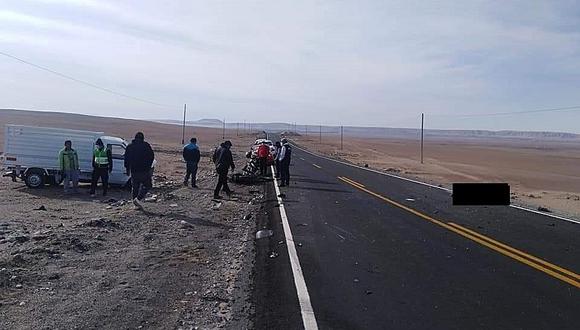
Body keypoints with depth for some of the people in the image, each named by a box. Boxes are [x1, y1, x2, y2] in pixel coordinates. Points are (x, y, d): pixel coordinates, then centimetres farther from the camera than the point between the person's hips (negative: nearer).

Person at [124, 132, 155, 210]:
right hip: (144, 170, -4)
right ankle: (138, 198, -13)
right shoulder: (146, 145, -2)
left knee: (135, 187, 12)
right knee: (146, 185, 6)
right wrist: (148, 166, 12)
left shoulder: (129, 146, 9)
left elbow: (126, 159, 10)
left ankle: (136, 204, 12)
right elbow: (152, 156, 0)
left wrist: (127, 169, 16)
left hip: (134, 171, 4)